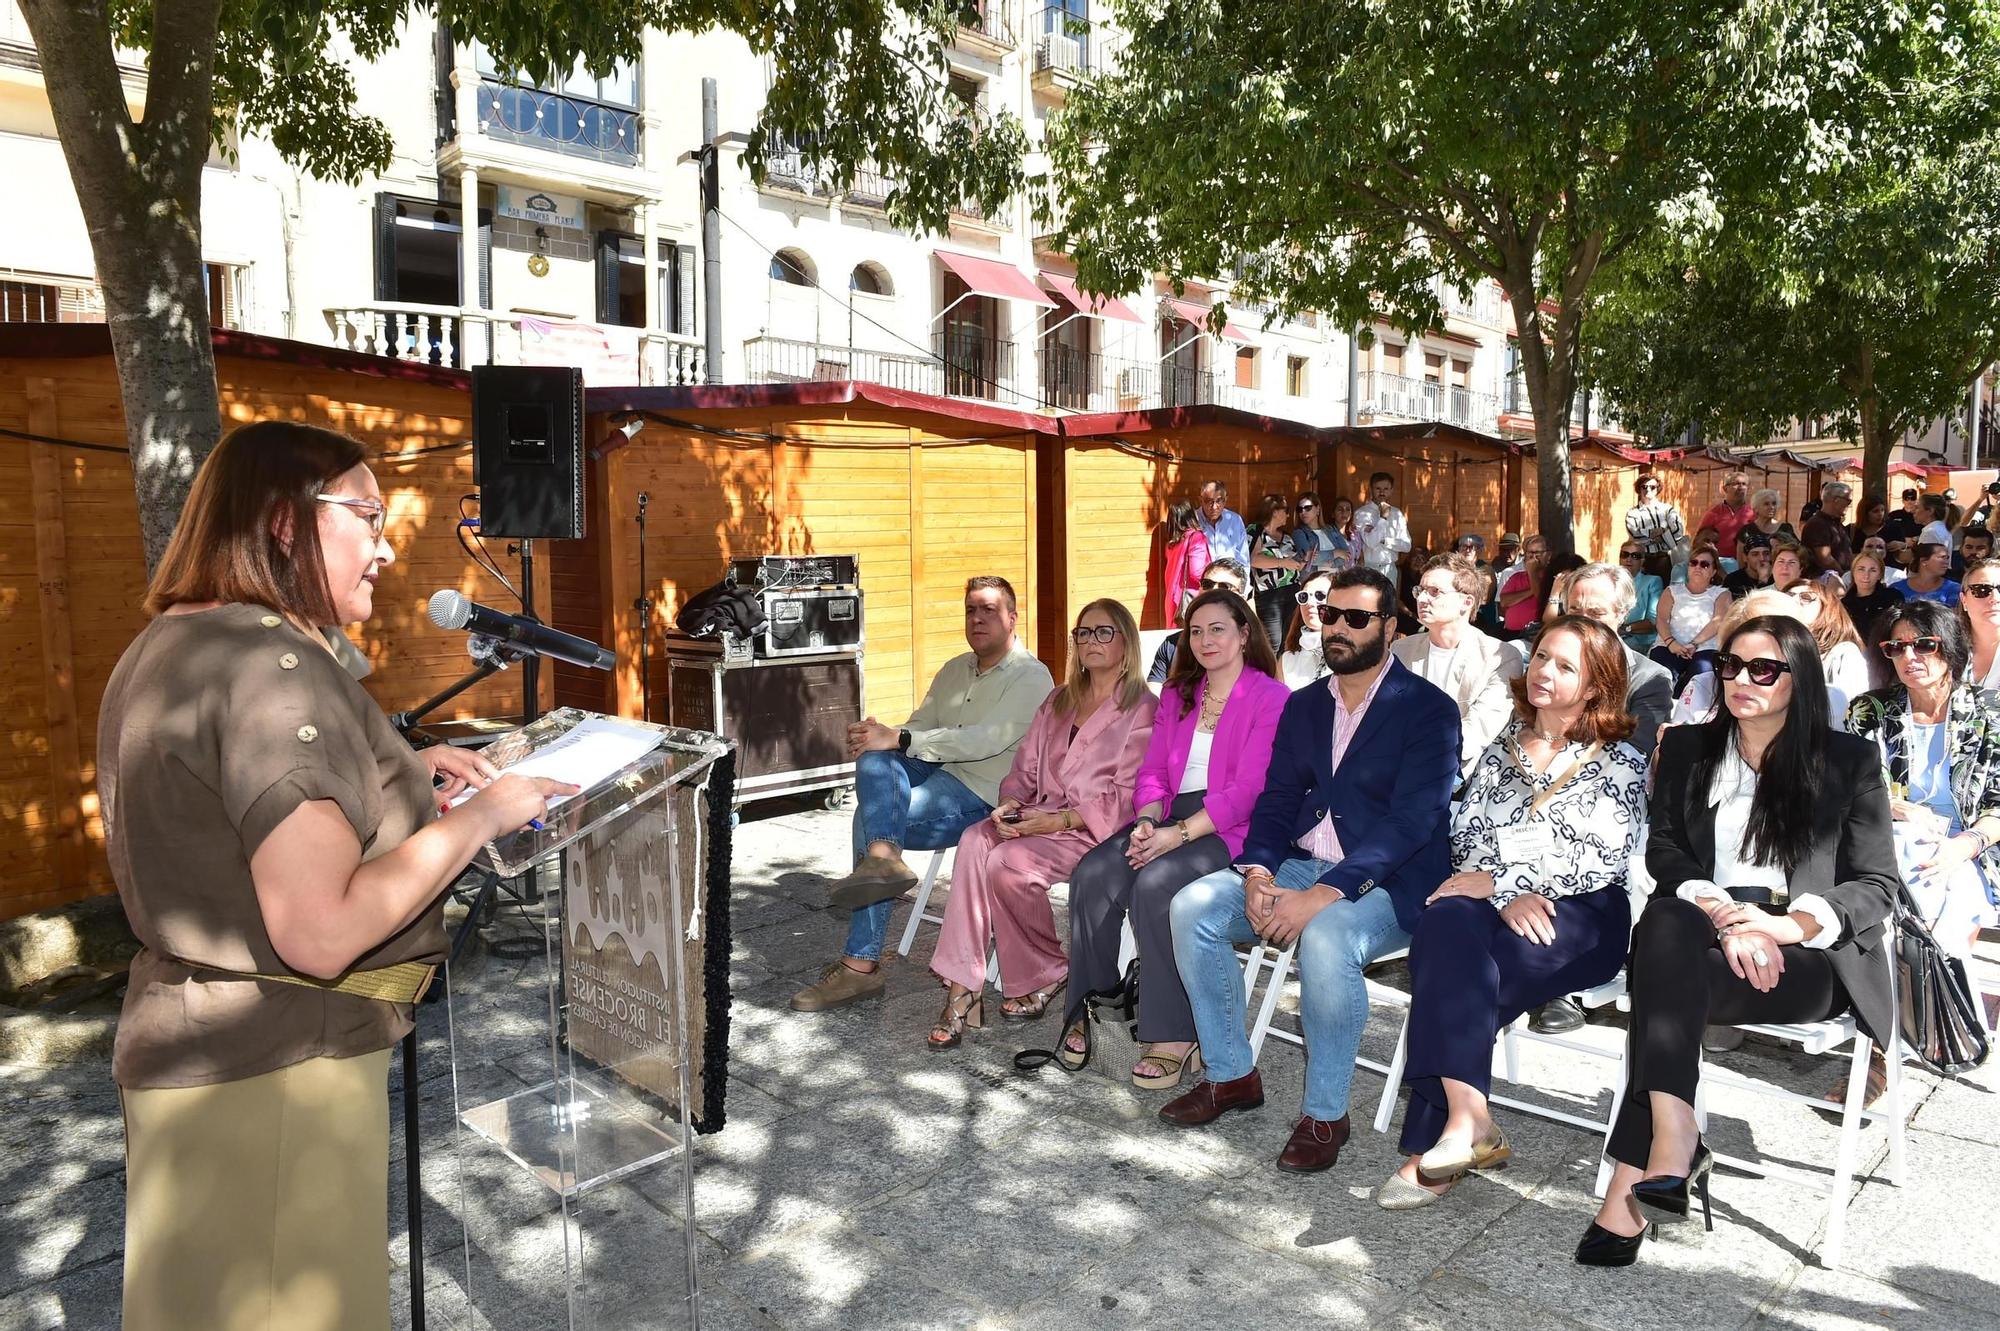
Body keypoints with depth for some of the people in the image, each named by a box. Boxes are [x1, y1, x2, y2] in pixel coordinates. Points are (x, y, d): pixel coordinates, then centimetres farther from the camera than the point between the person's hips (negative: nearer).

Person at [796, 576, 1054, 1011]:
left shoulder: (1031, 677, -7)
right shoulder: (955, 670, 20)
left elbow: (988, 740, -22)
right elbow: (920, 723, 12)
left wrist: (899, 739, -29)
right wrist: (880, 736, -14)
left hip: (980, 795, -7)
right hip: (935, 773, 8)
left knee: (868, 820, -25)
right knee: (874, 760, -22)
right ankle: (882, 857, -40)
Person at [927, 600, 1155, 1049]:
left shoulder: (1143, 709, -1)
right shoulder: (1057, 703, 21)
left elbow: (1124, 798, -9)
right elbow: (1024, 769, 15)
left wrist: (1057, 820, -18)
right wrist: (1010, 805, -7)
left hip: (1095, 829, -5)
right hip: (1039, 819, 6)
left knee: (1008, 862, -30)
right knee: (975, 839, -26)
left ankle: (1045, 976, -5)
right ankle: (961, 988, -28)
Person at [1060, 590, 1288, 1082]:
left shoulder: (1272, 699, -2)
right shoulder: (1176, 695, 19)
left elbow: (1248, 791, -12)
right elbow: (1152, 772, 14)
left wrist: (1179, 834, -20)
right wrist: (1147, 821, -7)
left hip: (1231, 830, -6)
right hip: (1168, 821, 6)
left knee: (1156, 883, -32)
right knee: (1092, 875, -21)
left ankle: (1173, 1039, -22)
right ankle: (1086, 1011, -10)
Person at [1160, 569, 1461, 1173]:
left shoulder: (1428, 710, -6)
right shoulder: (1303, 705, 14)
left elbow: (1411, 821, -17)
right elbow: (1275, 801, 11)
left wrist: (1322, 895, -26)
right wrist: (1258, 874, -11)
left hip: (1386, 883, -6)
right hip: (1297, 867, 6)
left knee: (1326, 939, -36)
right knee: (1192, 907, -15)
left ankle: (1325, 1114, -14)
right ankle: (1230, 1074, 1)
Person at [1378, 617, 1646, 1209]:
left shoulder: (1620, 763, 8)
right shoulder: (1502, 747, 21)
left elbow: (1602, 860, -7)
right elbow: (1464, 833, 10)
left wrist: (1495, 879, -12)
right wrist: (1509, 894, -10)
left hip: (1581, 917, -3)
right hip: (1495, 903, 3)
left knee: (1452, 971, -32)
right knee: (1449, 922, -35)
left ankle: (1432, 1145, -28)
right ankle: (1468, 1122, -38)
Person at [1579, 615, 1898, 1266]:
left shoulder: (1850, 761, 12)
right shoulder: (1686, 748, 18)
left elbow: (1876, 884, 5)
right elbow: (1662, 850, 7)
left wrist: (1789, 924, -15)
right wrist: (1724, 913, -13)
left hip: (1807, 956, -2)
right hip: (1701, 931, 2)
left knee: (1668, 980, -34)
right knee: (1665, 922, -36)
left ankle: (1631, 1186, -37)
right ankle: (1675, 1145, -43)